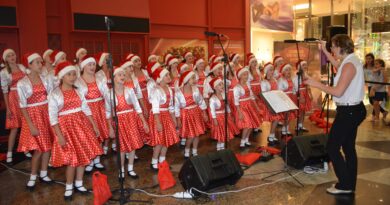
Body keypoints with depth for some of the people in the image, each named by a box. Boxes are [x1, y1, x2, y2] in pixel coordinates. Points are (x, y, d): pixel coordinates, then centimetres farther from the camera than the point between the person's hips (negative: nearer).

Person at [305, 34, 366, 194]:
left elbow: (338, 92, -25)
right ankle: (349, 185, 26)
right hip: (353, 110, 10)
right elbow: (337, 65, 33)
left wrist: (316, 84, -18)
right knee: (348, 147, 16)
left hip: (348, 112, -10)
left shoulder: (349, 65, -20)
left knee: (332, 147, -2)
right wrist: (324, 51, 32)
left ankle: (345, 185, 9)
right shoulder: (351, 61, 9)